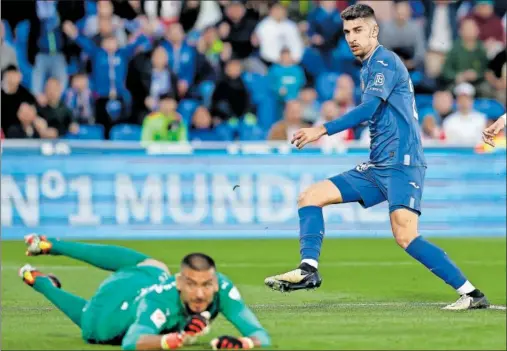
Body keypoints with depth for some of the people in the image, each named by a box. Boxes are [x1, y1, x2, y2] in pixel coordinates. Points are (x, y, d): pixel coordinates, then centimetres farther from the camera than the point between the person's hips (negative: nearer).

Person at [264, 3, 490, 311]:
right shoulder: (368, 69, 20)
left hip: (401, 164, -10)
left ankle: (471, 294, -18)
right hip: (377, 167, 10)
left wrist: (323, 130, -23)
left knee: (405, 236, -22)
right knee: (311, 197, 4)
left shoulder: (384, 61, -8)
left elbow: (368, 109, -20)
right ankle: (309, 269, -7)